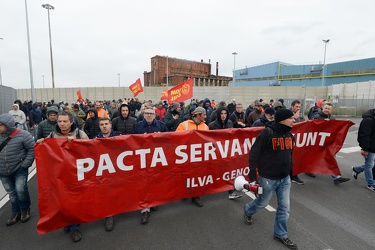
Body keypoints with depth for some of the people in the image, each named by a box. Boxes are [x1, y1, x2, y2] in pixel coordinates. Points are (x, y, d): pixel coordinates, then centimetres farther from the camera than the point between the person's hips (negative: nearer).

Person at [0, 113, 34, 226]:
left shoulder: (22, 135, -16)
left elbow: (32, 149, -12)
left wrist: (25, 164, -14)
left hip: (19, 169, -5)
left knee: (20, 189, -13)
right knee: (11, 193, 15)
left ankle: (25, 209, 15)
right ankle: (16, 212, 33)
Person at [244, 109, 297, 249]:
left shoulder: (289, 134, 3)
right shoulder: (268, 132, -21)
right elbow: (254, 153, -19)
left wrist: (291, 171, 21)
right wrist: (252, 175, -18)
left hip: (285, 178, 6)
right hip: (268, 178, -6)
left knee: (285, 208, 13)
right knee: (263, 202, 15)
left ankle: (280, 234, 34)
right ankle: (248, 211, 47)